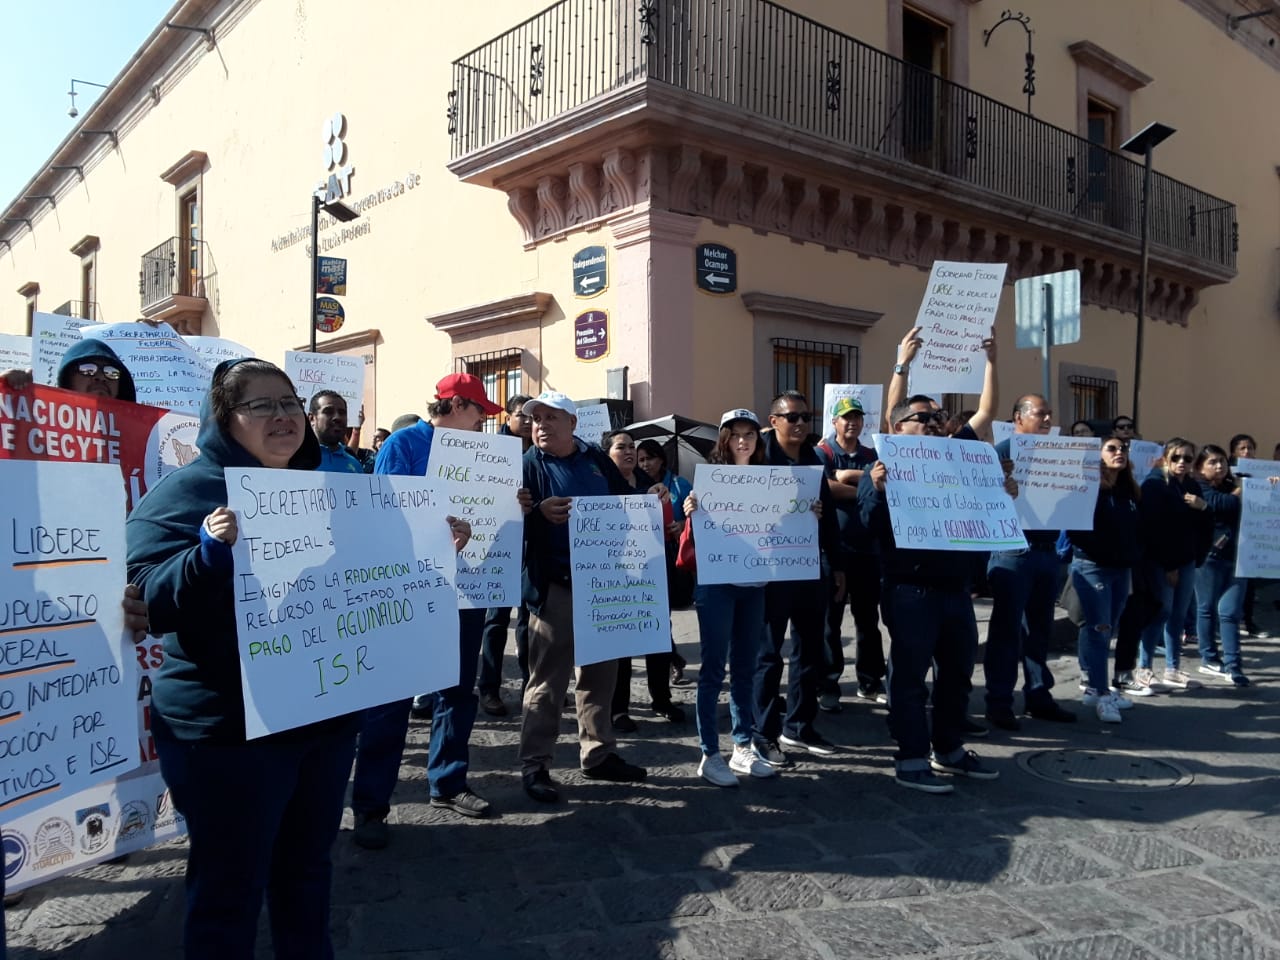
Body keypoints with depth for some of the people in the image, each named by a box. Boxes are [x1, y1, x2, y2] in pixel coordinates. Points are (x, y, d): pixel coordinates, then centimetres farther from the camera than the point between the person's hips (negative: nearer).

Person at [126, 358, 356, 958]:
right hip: (228, 728, -6)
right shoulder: (185, 491, -9)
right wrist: (212, 549, -35)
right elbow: (152, 602, -18)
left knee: (308, 869, 21)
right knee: (229, 887, 7)